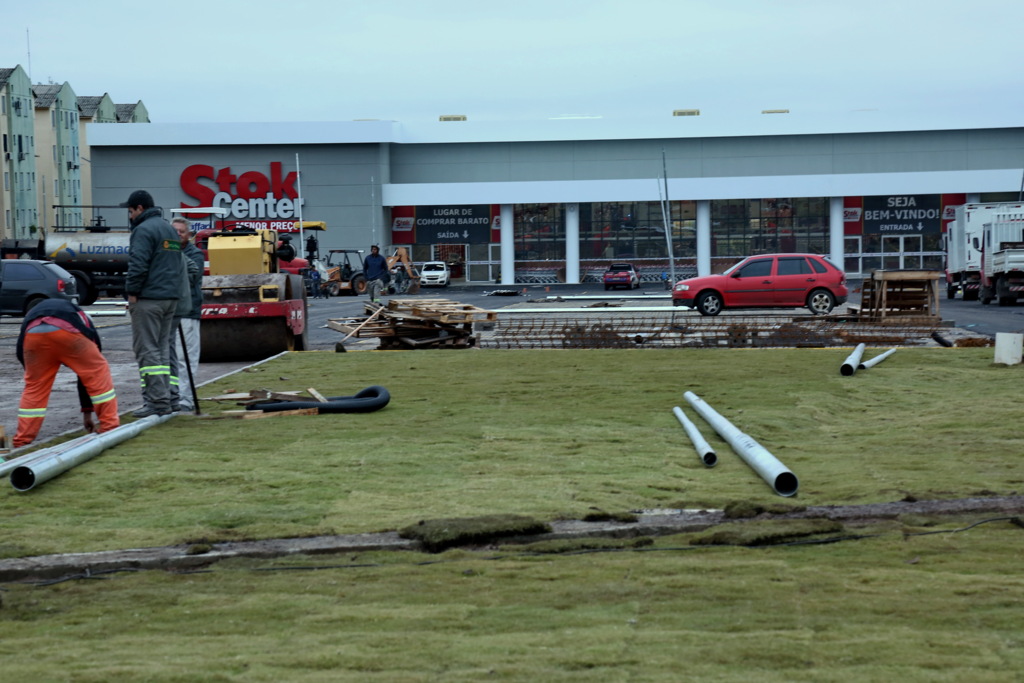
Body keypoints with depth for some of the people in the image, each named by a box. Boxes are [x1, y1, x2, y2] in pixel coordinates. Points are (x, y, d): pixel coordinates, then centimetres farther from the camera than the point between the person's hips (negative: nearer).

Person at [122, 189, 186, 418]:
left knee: (147, 349, -7)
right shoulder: (169, 229, 19)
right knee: (163, 348, 13)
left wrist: (132, 292, -11)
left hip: (148, 298, -9)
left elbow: (138, 264, -18)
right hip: (170, 297, 9)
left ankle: (157, 401, -11)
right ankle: (164, 399, 13)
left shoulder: (144, 230, -10)